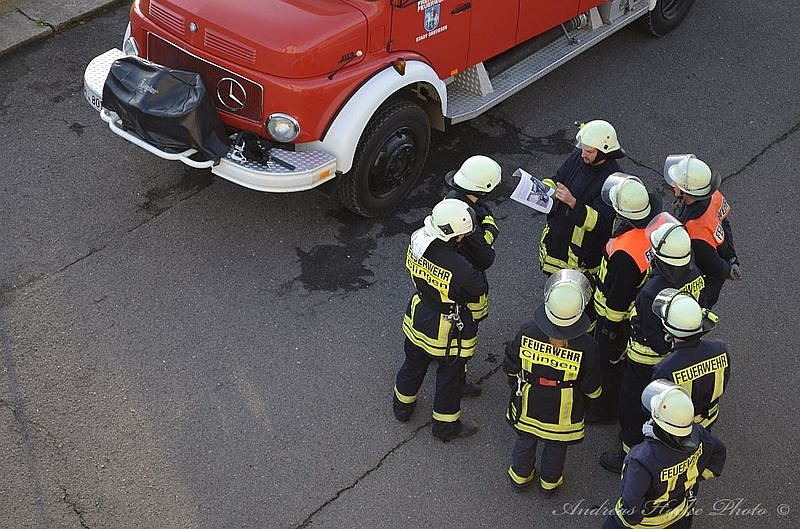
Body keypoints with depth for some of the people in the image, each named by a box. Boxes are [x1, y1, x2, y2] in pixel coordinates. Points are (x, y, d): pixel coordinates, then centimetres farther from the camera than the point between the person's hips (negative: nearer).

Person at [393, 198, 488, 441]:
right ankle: (445, 426, 40)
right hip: (448, 332, -6)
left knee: (413, 365, 30)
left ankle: (403, 406, 54)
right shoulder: (459, 268, -38)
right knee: (450, 378, 19)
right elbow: (480, 288, -20)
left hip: (418, 319, 6)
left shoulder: (417, 242, -19)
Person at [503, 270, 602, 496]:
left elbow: (510, 367, -10)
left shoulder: (527, 333, -28)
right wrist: (596, 391, 8)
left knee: (525, 442, 29)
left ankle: (520, 477, 53)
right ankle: (549, 483, 52)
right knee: (555, 449, 27)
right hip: (564, 415, -1)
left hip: (527, 407, 1)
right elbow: (591, 388, -16)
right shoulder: (586, 347, -32)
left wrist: (517, 385, 12)